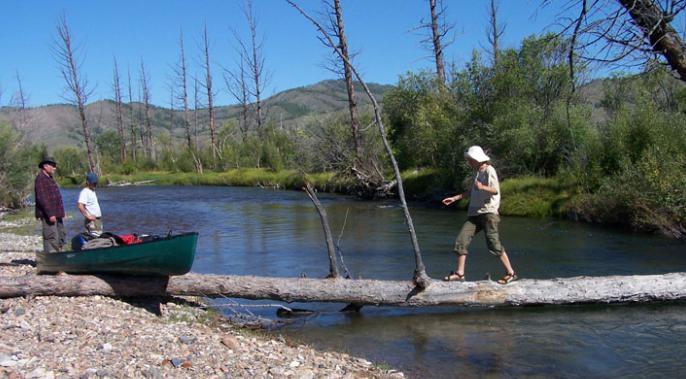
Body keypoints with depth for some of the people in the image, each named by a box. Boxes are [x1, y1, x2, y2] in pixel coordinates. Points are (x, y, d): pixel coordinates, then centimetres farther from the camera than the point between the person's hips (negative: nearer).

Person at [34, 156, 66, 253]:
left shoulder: (49, 179, 21)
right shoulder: (41, 178, -11)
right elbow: (42, 198, -21)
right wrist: (50, 214, -25)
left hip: (56, 214, 11)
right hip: (48, 215, -11)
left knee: (61, 237, 15)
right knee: (51, 238, -12)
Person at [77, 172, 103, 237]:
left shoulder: (92, 191, 16)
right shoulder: (84, 192, -14)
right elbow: (80, 206, -26)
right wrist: (88, 216, -22)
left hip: (98, 218, 10)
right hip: (92, 220, -10)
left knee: (100, 236, 12)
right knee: (94, 237, -13)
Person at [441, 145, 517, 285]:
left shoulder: (489, 170, -6)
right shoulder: (478, 172, 20)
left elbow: (495, 190, -19)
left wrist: (482, 187, -38)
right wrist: (455, 198, 29)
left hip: (488, 212, -8)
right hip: (475, 213, 8)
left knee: (493, 244, -9)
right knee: (461, 240, -1)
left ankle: (510, 273, 2)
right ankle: (459, 273, 3)